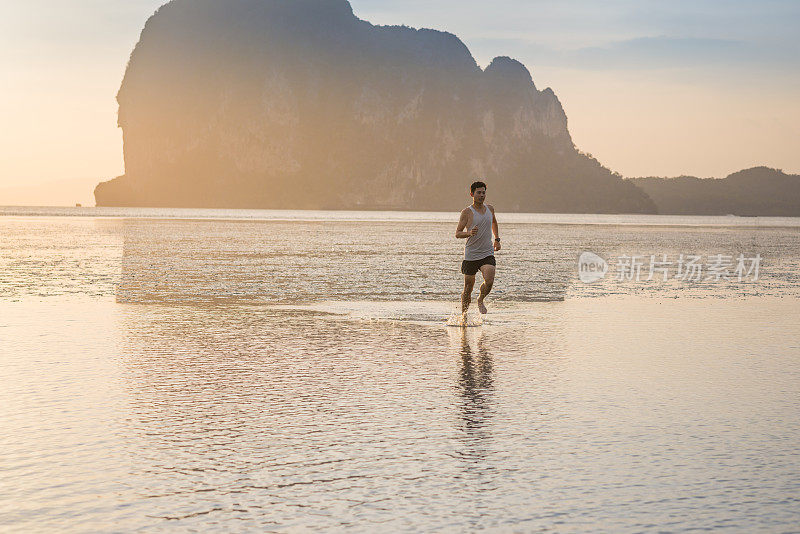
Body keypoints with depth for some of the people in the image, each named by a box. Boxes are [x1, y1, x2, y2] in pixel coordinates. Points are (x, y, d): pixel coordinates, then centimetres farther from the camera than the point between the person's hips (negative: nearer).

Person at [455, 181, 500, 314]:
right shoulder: (467, 212, -6)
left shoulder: (490, 208, 9)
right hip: (471, 255, -3)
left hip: (487, 254, 3)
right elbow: (457, 233, -6)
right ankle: (464, 313, 23)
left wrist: (497, 239, 27)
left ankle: (481, 300, 9)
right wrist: (469, 233, -25)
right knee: (468, 287, 4)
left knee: (489, 281, -20)